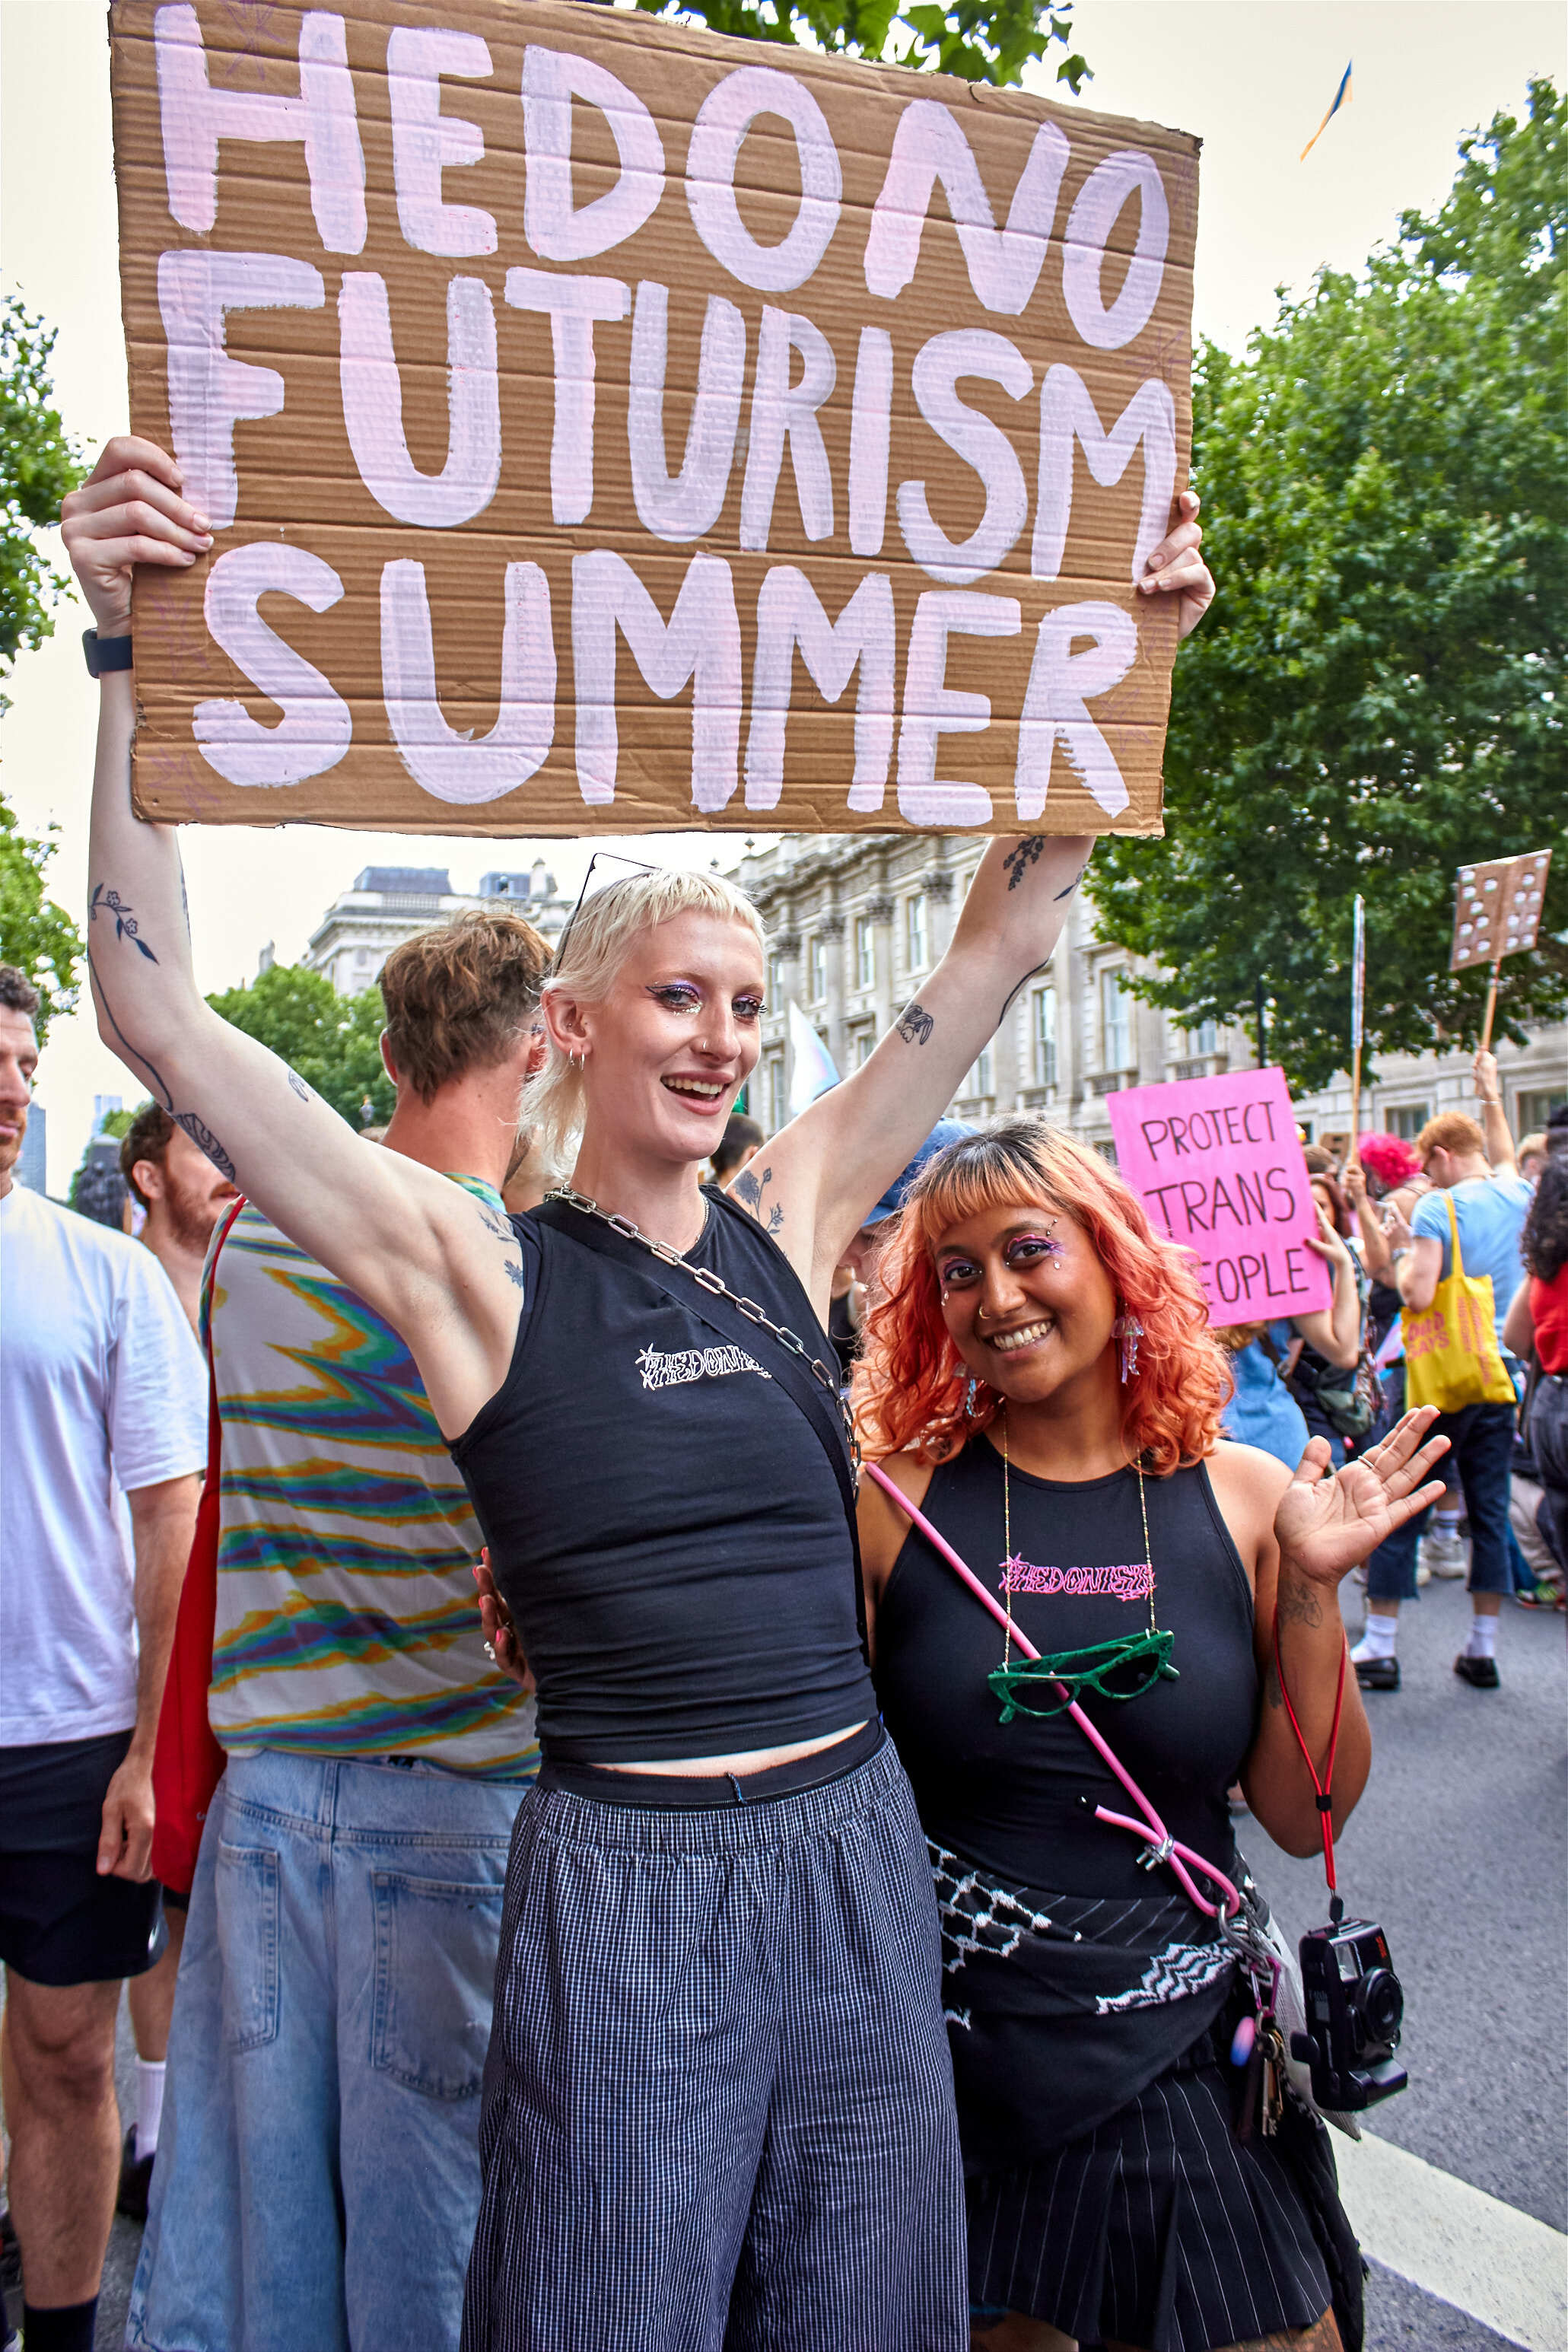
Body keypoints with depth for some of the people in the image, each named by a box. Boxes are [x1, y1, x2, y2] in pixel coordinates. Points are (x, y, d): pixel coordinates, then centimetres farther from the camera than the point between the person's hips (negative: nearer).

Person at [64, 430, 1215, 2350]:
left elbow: (1000, 946, 6)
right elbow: (158, 1016, -13)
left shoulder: (784, 1226, 4)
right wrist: (134, 657, -18)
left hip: (860, 1853, 4)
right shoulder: (478, 1271, -7)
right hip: (626, 1886, -4)